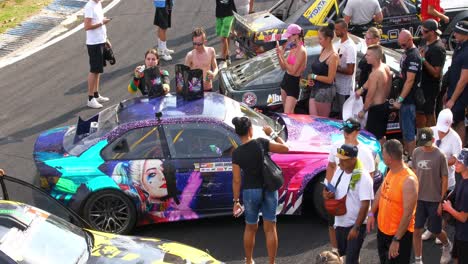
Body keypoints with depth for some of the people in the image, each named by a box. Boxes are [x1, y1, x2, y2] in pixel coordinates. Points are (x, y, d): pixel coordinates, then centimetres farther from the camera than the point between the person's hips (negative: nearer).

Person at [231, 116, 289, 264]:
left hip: (250, 192, 1)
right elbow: (285, 148, -2)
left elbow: (236, 180, -6)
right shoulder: (261, 143, -11)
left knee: (251, 228, 20)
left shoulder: (236, 153, -8)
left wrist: (236, 201, 1)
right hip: (268, 190, -1)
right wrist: (273, 134, 8)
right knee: (270, 228, 7)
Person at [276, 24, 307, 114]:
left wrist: (282, 56, -19)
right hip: (286, 80, 9)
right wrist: (278, 54, -1)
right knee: (289, 113, 12)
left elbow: (293, 70, -21)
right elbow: (283, 67, 14)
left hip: (294, 83, -9)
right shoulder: (292, 49, 9)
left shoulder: (301, 51, -17)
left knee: (287, 115, -12)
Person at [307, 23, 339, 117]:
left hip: (325, 91, -8)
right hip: (315, 89, 8)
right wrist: (310, 80, 2)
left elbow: (329, 79, -17)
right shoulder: (323, 51, 7)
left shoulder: (333, 56, -16)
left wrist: (313, 76, -9)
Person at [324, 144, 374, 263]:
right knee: (340, 254, 20)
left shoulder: (363, 177, -21)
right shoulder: (339, 171, 1)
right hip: (340, 223, 7)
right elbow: (329, 189, 14)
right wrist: (327, 194, -11)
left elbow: (365, 205, -22)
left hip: (356, 225, -7)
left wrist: (356, 227, -23)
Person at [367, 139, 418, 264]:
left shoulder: (408, 180, -27)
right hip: (383, 230, 8)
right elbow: (380, 192, 16)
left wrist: (396, 240, -25)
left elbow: (408, 214, -26)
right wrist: (371, 213, 8)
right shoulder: (390, 171, -1)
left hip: (400, 234, -8)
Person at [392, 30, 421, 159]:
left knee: (409, 130, -4)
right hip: (405, 98, 10)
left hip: (409, 100, -10)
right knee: (404, 128, 20)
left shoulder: (413, 56, -21)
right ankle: (405, 152, 31)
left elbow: (410, 80, -24)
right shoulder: (407, 53, 11)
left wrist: (399, 100, -23)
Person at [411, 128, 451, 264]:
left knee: (435, 230, 10)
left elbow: (444, 180, -10)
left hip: (435, 200, -3)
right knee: (416, 230, 3)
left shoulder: (440, 156, -16)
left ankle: (447, 246, 42)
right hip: (419, 198, 3)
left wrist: (442, 201, -9)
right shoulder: (416, 152, -4)